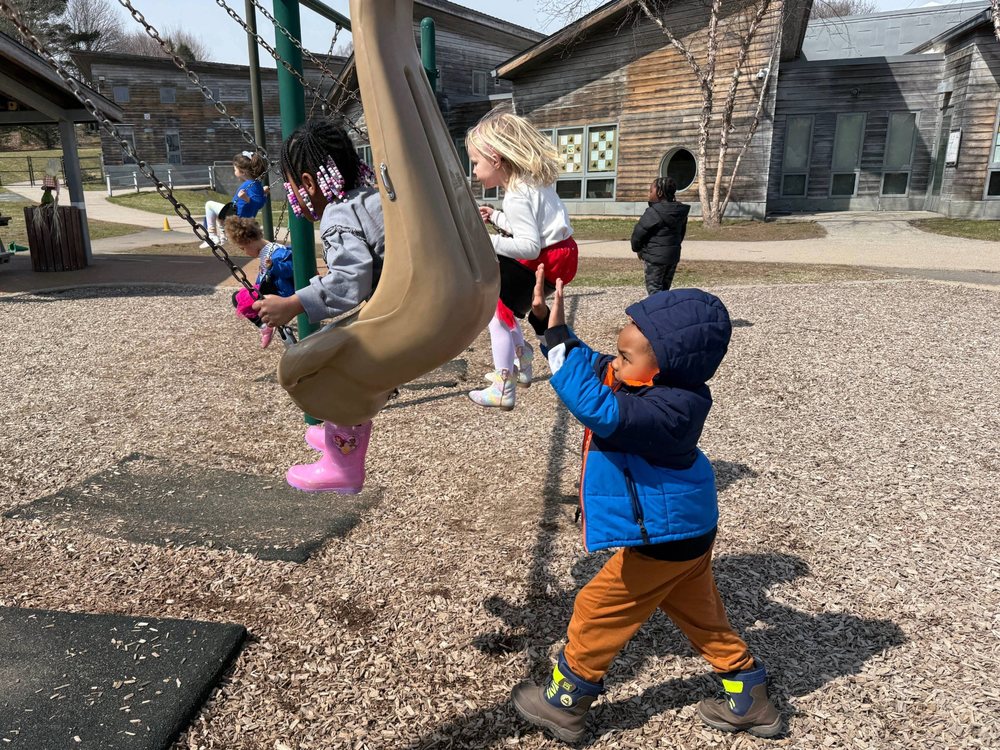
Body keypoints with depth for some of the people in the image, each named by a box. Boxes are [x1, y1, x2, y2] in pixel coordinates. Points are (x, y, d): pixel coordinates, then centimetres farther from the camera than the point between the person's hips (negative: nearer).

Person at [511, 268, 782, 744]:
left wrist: (558, 337, -41)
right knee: (700, 616, 24)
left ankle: (564, 703, 24)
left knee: (596, 612, 6)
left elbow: (599, 409, -45)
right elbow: (591, 368, 7)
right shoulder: (653, 387, -4)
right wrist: (546, 320, -3)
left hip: (663, 537, -10)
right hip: (684, 529, 10)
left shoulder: (670, 409, -33)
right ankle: (749, 702, 39)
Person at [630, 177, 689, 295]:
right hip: (674, 255, 8)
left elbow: (638, 233, -12)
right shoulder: (680, 212, 6)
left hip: (655, 257, -7)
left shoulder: (653, 212, -17)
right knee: (665, 290, 16)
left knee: (654, 290, -1)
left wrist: (637, 249, 5)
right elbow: (681, 233, 15)